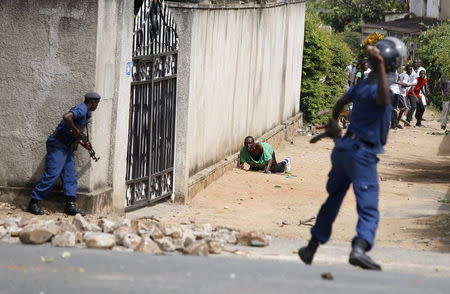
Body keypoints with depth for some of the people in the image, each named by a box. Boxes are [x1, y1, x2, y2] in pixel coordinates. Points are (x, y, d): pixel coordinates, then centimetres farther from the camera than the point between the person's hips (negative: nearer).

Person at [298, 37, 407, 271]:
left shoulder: (363, 84, 8)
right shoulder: (378, 87, -17)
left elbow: (342, 101, 27)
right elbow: (383, 99, -43)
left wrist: (333, 123, 47)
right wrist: (380, 65, -42)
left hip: (343, 147, 8)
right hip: (362, 153, -8)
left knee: (333, 200, 20)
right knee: (369, 208, -13)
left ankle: (312, 248, 27)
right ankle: (359, 248, -33)